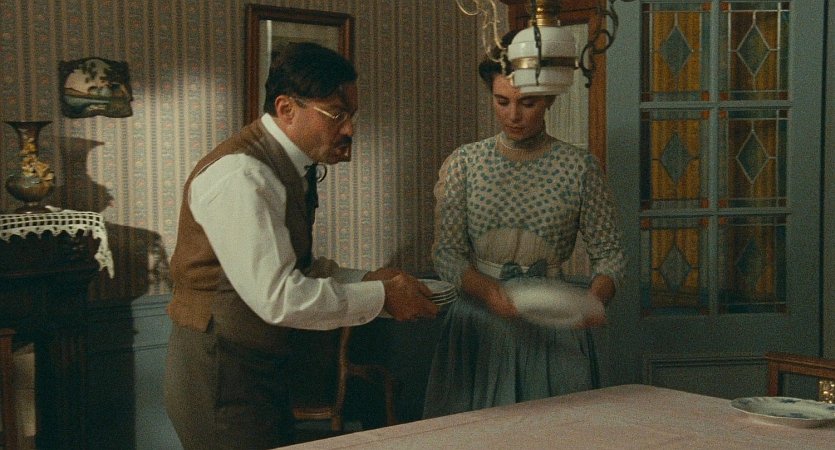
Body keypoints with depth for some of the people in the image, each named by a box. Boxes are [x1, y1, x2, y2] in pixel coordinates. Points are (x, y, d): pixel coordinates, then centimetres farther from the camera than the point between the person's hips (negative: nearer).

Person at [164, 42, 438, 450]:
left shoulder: (290, 168, 8)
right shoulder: (242, 175, -23)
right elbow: (277, 296, -27)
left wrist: (366, 278, 1)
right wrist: (380, 297, -17)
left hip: (260, 367, 9)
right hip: (218, 374, -9)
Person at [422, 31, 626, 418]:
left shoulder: (580, 167, -2)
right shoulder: (464, 164, 0)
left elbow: (609, 252, 2)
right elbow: (446, 252, -3)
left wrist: (595, 299, -18)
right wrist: (486, 289, -22)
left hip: (553, 325, 0)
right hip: (478, 324, 1)